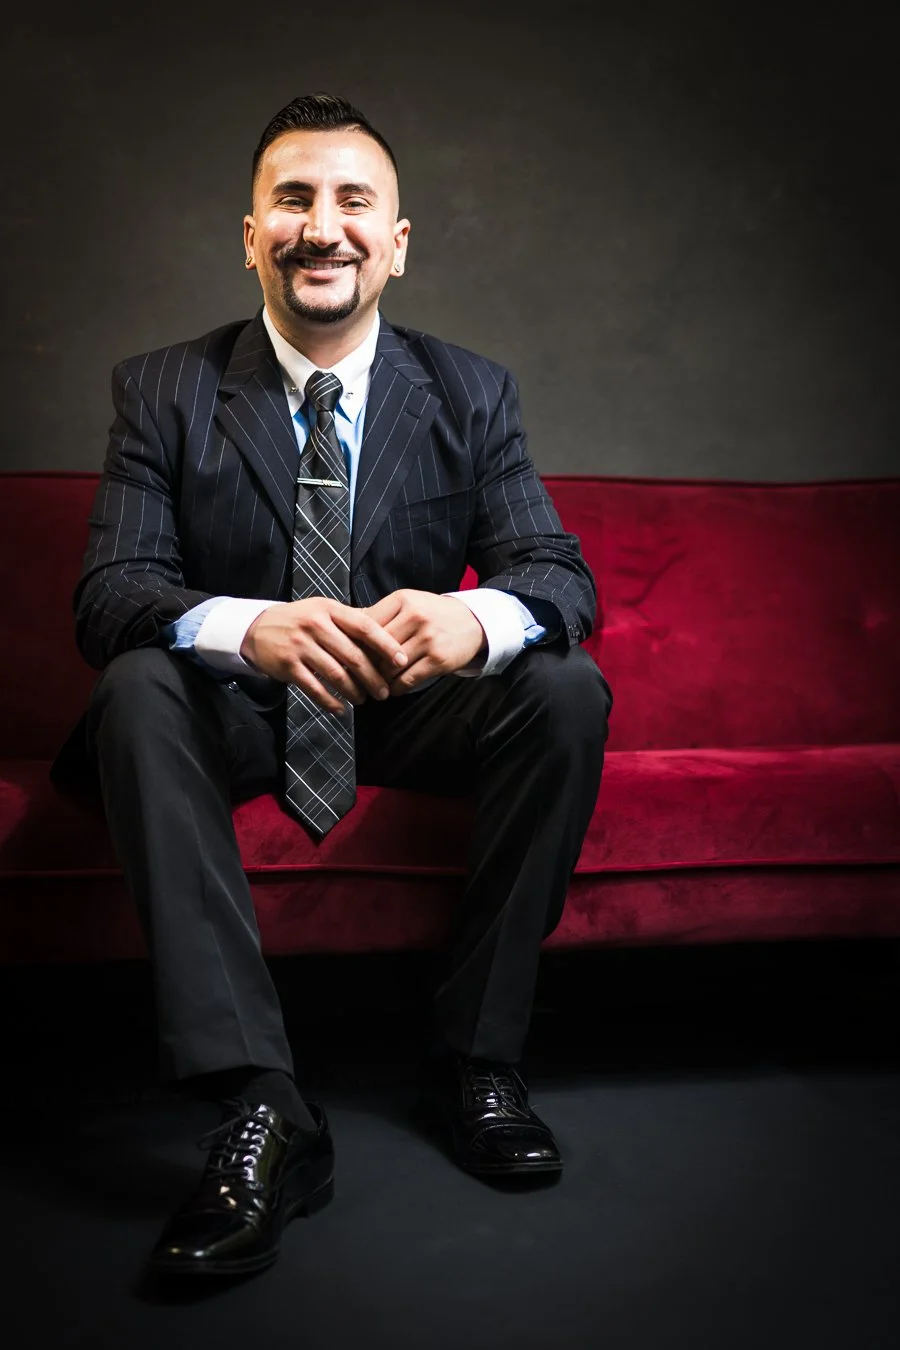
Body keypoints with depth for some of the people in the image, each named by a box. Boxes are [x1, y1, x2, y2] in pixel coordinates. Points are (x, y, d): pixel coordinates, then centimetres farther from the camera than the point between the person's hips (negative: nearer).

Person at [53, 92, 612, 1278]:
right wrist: (247, 629, -41)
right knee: (138, 688, -32)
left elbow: (560, 571, -10)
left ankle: (477, 1058, -14)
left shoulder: (471, 394, -1)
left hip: (409, 701, 2)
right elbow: (107, 593, -16)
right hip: (234, 708, -1)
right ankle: (260, 1111, -35)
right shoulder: (164, 392, -5)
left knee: (569, 690, -24)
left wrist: (473, 616, -37)